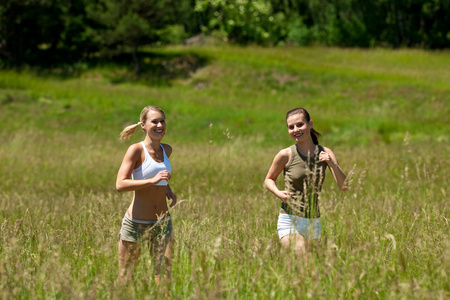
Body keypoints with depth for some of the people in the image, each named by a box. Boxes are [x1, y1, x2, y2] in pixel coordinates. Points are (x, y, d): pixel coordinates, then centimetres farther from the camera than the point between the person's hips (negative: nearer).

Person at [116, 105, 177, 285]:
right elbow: (120, 184, -20)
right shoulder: (136, 150, -9)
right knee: (125, 278, 7)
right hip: (136, 223, -4)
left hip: (163, 223, 4)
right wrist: (153, 180, -28)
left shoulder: (167, 150, 8)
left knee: (164, 276, -6)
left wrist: (167, 189, 10)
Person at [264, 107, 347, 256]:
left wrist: (333, 165, -20)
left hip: (314, 222, 4)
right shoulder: (286, 155, -6)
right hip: (290, 221, -4)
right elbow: (269, 179, 10)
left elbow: (344, 187, -4)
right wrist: (278, 193, -11)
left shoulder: (325, 153, 0)